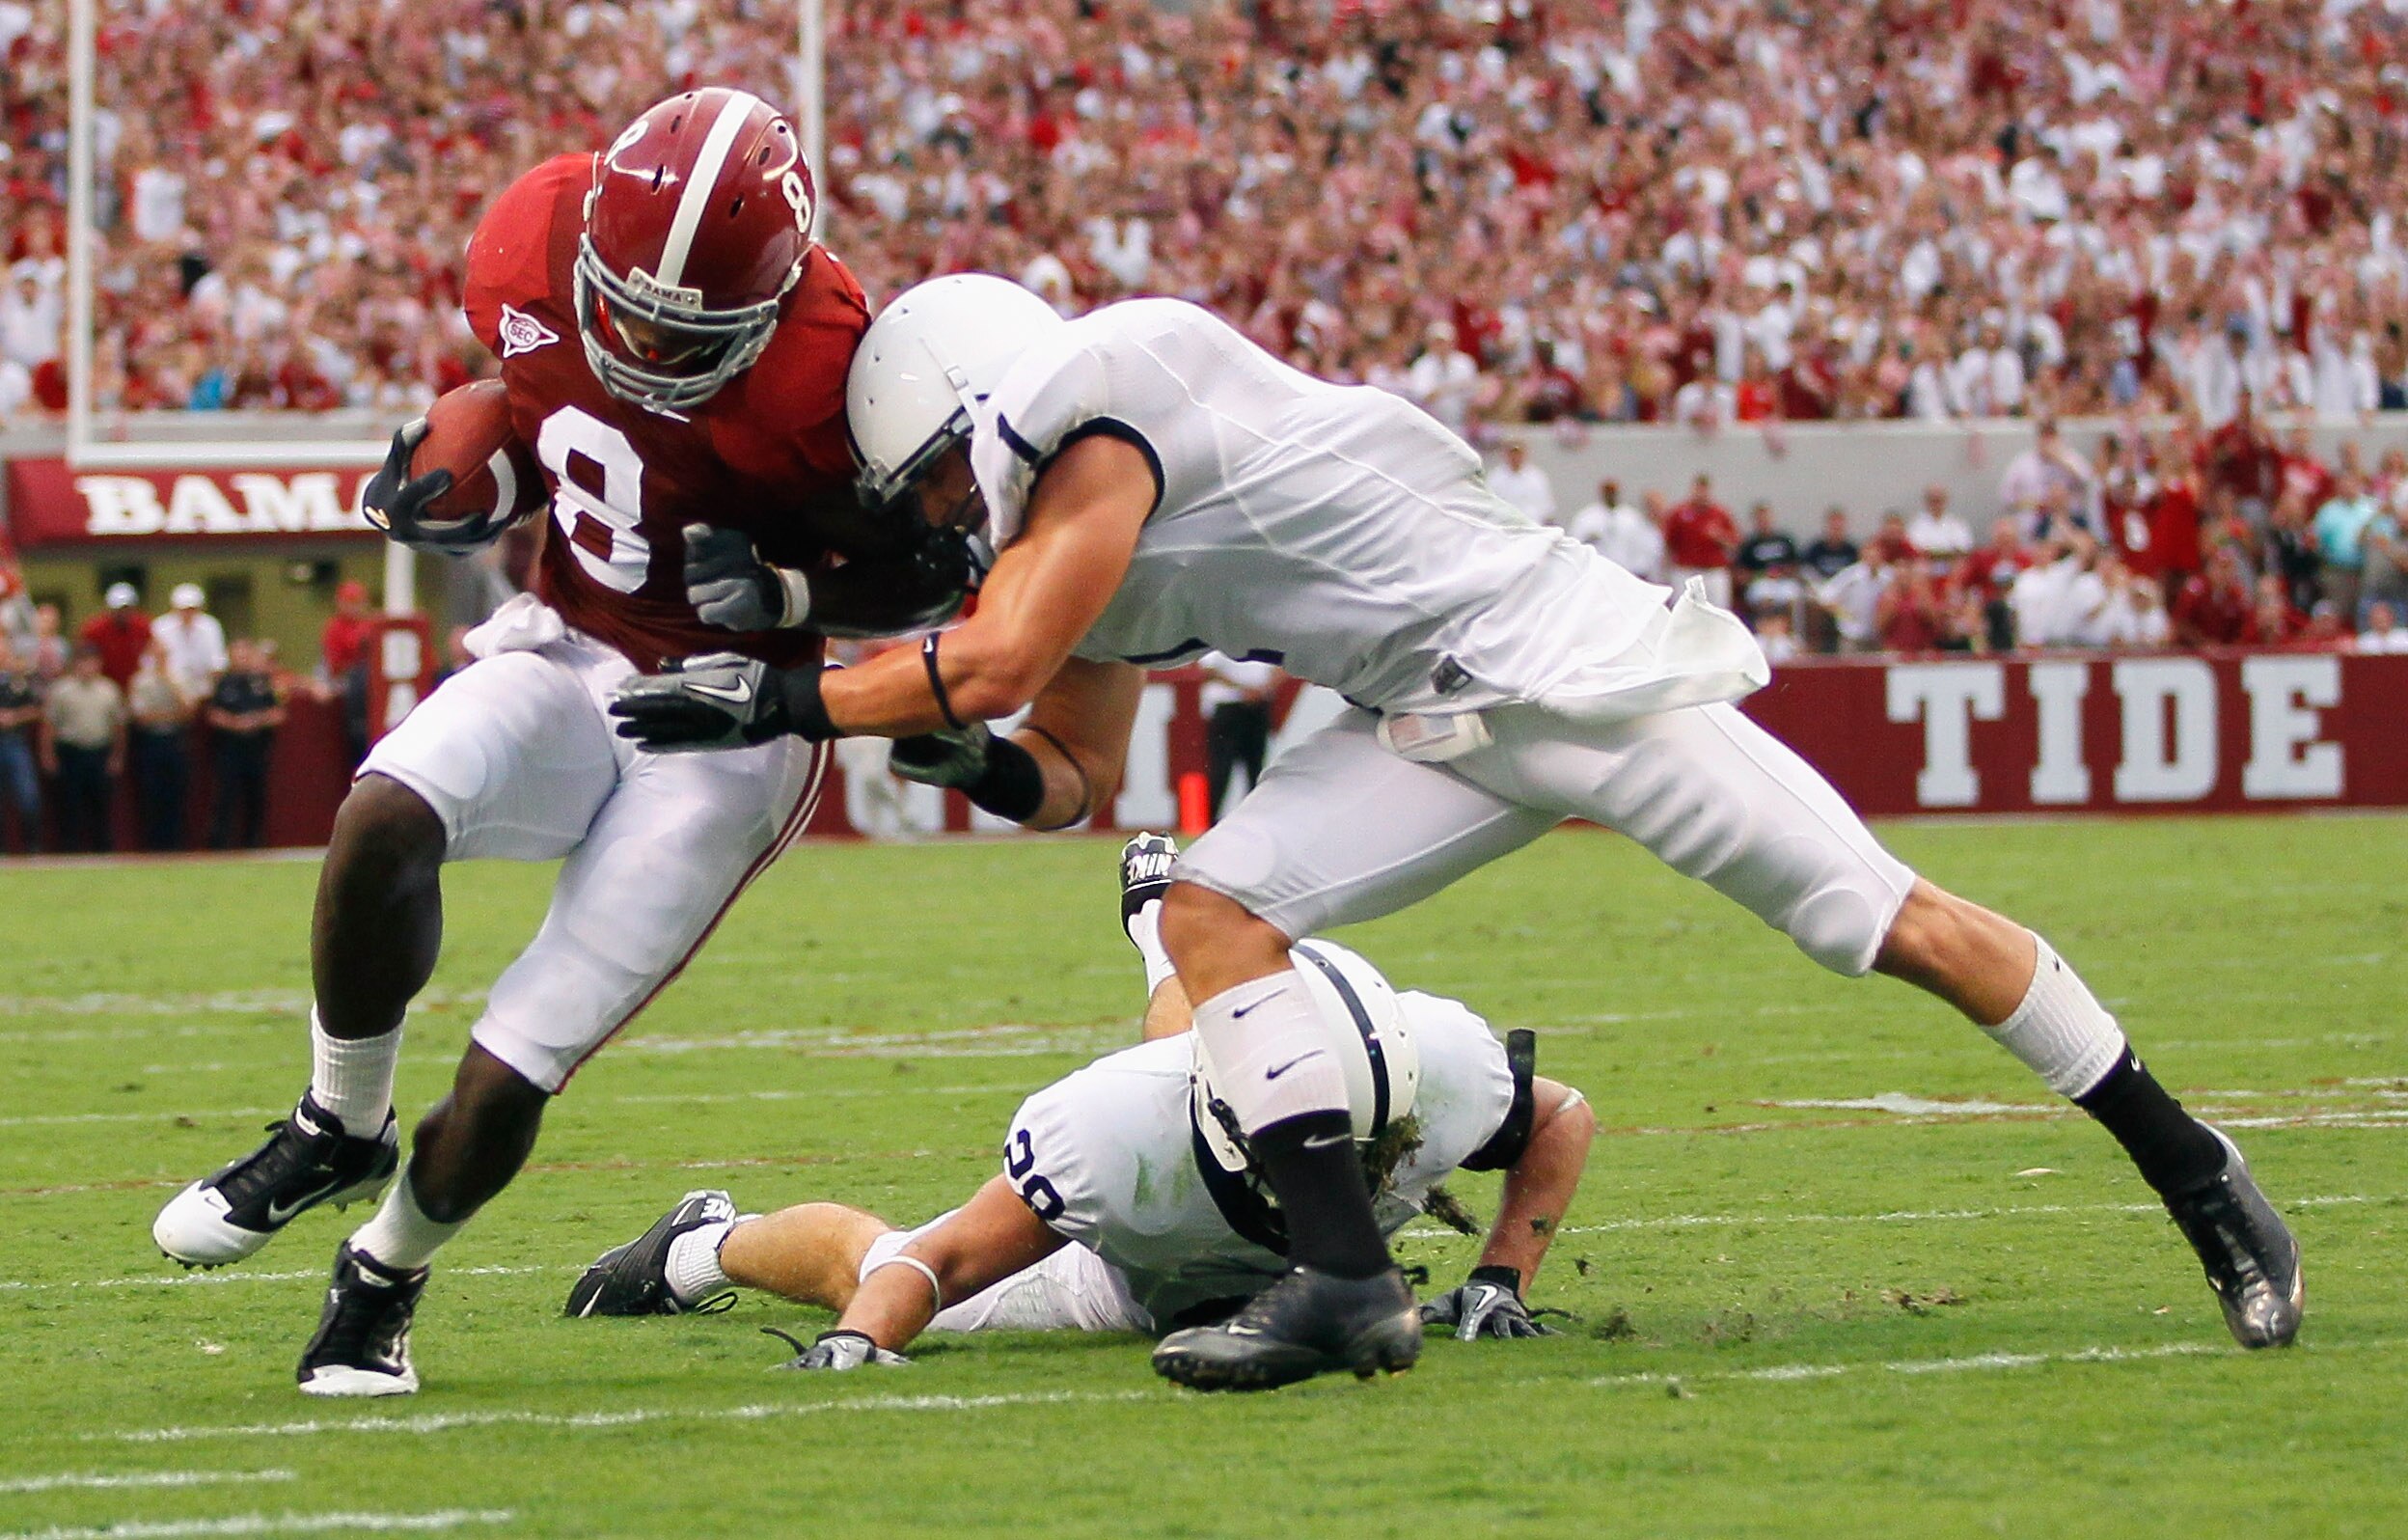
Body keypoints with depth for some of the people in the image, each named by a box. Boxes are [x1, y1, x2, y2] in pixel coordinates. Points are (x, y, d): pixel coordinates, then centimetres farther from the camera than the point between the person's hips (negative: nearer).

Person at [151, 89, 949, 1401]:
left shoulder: (817, 369, -26)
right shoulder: (531, 248, -12)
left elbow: (936, 575, -11)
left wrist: (787, 590, -28)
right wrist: (446, 489, -7)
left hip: (726, 725, -4)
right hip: (569, 655, 4)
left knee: (508, 1074, -10)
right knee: (386, 816, -29)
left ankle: (383, 1279, 22)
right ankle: (337, 1132, -3)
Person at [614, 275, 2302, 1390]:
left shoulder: (1103, 435, -16)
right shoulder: (1078, 553, 14)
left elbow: (989, 667, -22)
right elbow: (1067, 777, 18)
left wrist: (787, 701, -14)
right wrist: (958, 753, -1)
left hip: (1555, 651, -9)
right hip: (1443, 728, 9)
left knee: (1894, 922, -5)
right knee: (1214, 910, -7)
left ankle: (2193, 1169, 5)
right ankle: (1345, 1277, -11)